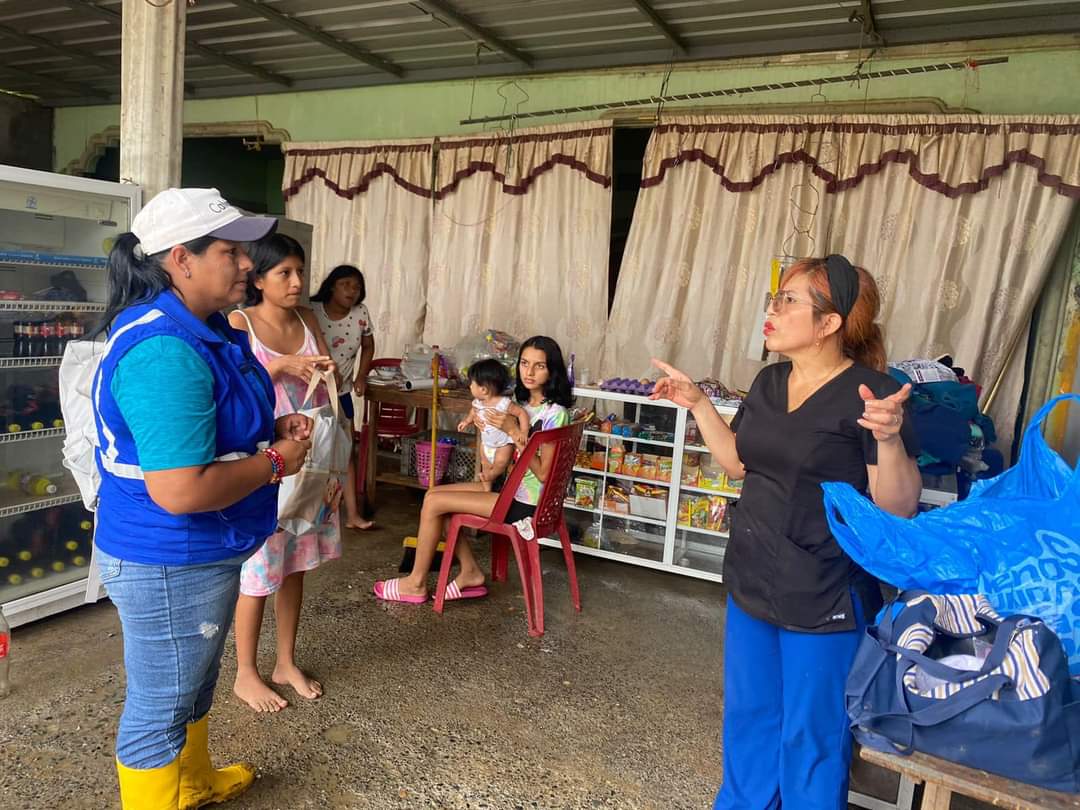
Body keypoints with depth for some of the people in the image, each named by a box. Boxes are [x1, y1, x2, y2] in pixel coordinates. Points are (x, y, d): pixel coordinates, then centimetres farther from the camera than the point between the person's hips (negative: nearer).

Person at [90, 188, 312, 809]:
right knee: (159, 707, 12)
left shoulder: (197, 331, 4)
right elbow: (180, 490, -34)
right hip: (169, 563, -11)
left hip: (199, 553, 11)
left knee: (194, 683, 29)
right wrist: (276, 461, -20)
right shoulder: (165, 351, -29)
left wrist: (272, 429, 3)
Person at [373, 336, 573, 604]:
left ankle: (416, 583, 8)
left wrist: (513, 431, -22)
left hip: (525, 503, -9)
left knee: (433, 502, -9)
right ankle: (470, 572, 11)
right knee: (435, 494, 6)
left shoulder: (554, 414, -19)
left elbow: (543, 473, -21)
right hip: (512, 488, 9)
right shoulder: (523, 403, 7)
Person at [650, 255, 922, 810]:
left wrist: (888, 438, -35)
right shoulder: (769, 382, 3)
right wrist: (696, 403, 7)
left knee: (810, 736, 12)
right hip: (752, 582, 7)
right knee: (747, 717, 23)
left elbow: (897, 509, -19)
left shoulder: (871, 392, -18)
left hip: (824, 598, -7)